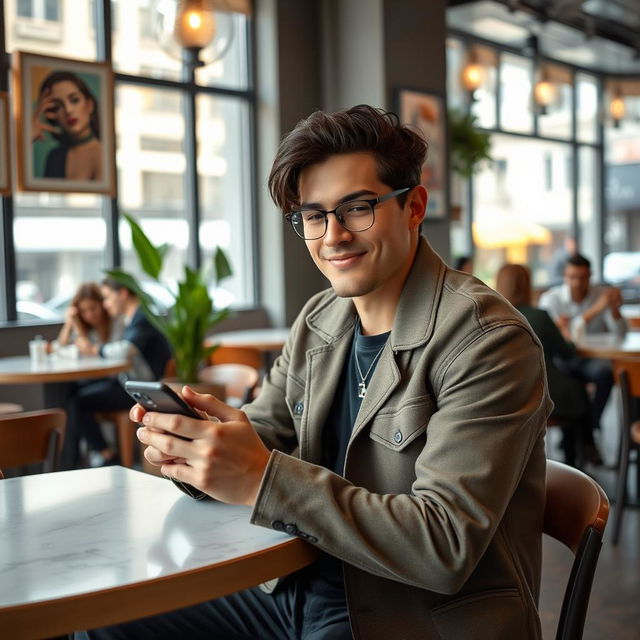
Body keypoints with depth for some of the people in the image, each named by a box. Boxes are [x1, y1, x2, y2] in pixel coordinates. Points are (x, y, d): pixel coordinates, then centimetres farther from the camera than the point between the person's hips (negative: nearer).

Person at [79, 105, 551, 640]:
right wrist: (192, 448, -14)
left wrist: (262, 477, -30)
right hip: (305, 596, 7)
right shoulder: (318, 322, 6)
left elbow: (446, 547, -25)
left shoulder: (486, 341, -18)